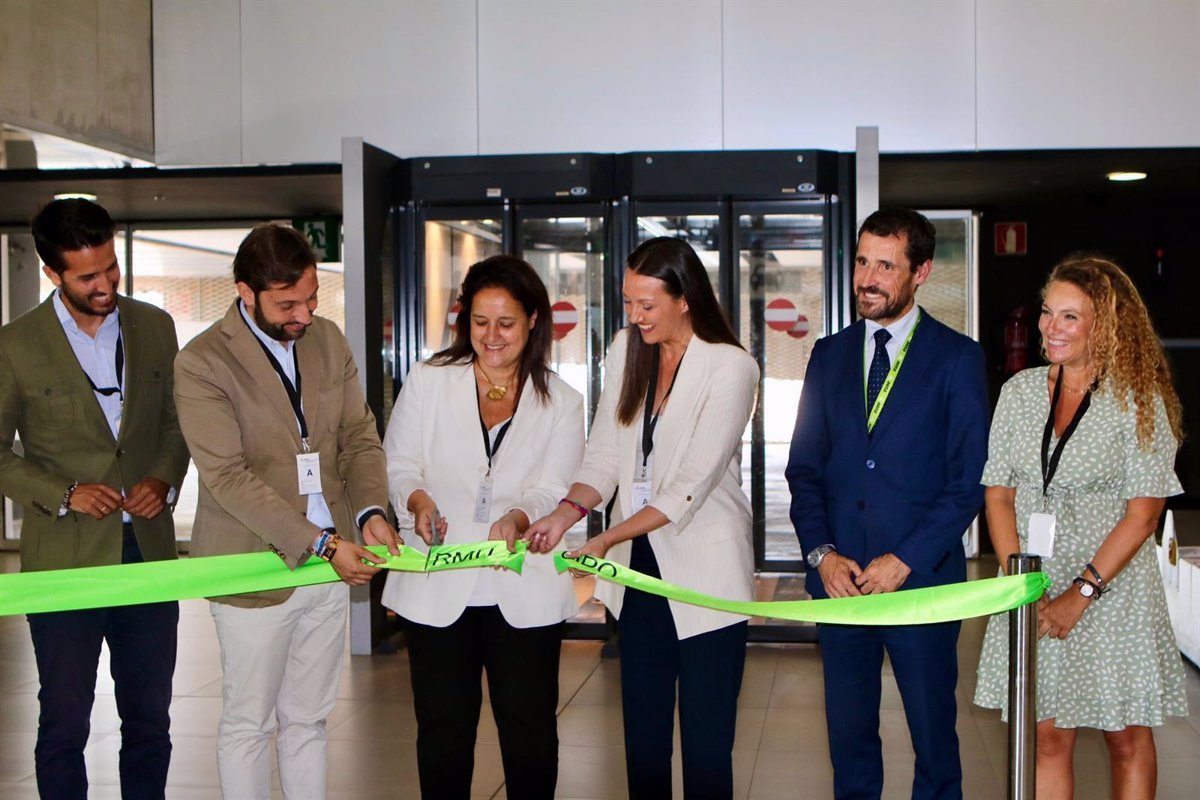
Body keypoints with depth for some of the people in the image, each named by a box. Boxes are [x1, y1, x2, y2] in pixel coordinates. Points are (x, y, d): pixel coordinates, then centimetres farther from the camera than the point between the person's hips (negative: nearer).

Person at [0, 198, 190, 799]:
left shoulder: (154, 327, 4)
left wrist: (165, 479, -6)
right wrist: (63, 495, -16)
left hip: (149, 551, 3)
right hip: (65, 559, -3)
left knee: (149, 718, 13)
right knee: (65, 723, 8)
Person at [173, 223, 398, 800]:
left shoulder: (328, 340, 4)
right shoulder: (202, 363, -14)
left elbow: (359, 436, 8)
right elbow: (228, 478, -19)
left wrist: (370, 511, -12)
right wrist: (322, 544, -23)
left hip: (331, 563, 5)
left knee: (309, 719, 16)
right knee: (248, 724, 9)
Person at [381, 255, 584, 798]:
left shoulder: (561, 403, 5)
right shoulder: (428, 381, 3)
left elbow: (553, 491, -4)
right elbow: (398, 463, 2)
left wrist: (517, 518, -26)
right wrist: (417, 498, -20)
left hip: (525, 592, 0)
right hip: (438, 587, 0)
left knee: (530, 728, 9)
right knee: (443, 728, 10)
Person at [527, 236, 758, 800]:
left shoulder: (731, 367, -12)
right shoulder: (626, 350, 7)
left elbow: (692, 484, -17)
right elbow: (605, 454, 7)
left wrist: (607, 541, -20)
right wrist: (567, 511, -11)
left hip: (705, 571, -5)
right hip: (641, 566, 6)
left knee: (706, 742, -1)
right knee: (642, 735, 11)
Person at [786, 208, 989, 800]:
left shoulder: (956, 357, -1)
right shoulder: (829, 355, 11)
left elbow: (969, 478, -5)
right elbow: (804, 468, 10)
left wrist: (906, 561, -12)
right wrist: (821, 553, -4)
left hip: (923, 578, -3)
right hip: (839, 578, 3)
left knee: (933, 735, 7)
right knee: (848, 734, 10)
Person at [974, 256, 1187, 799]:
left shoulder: (1138, 399, -5)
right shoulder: (1019, 391, 6)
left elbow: (1143, 512, -8)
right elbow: (998, 494, 6)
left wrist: (1080, 594, -13)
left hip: (1115, 589, -3)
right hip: (1033, 589, 3)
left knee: (1127, 738, 7)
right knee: (1046, 736, 3)